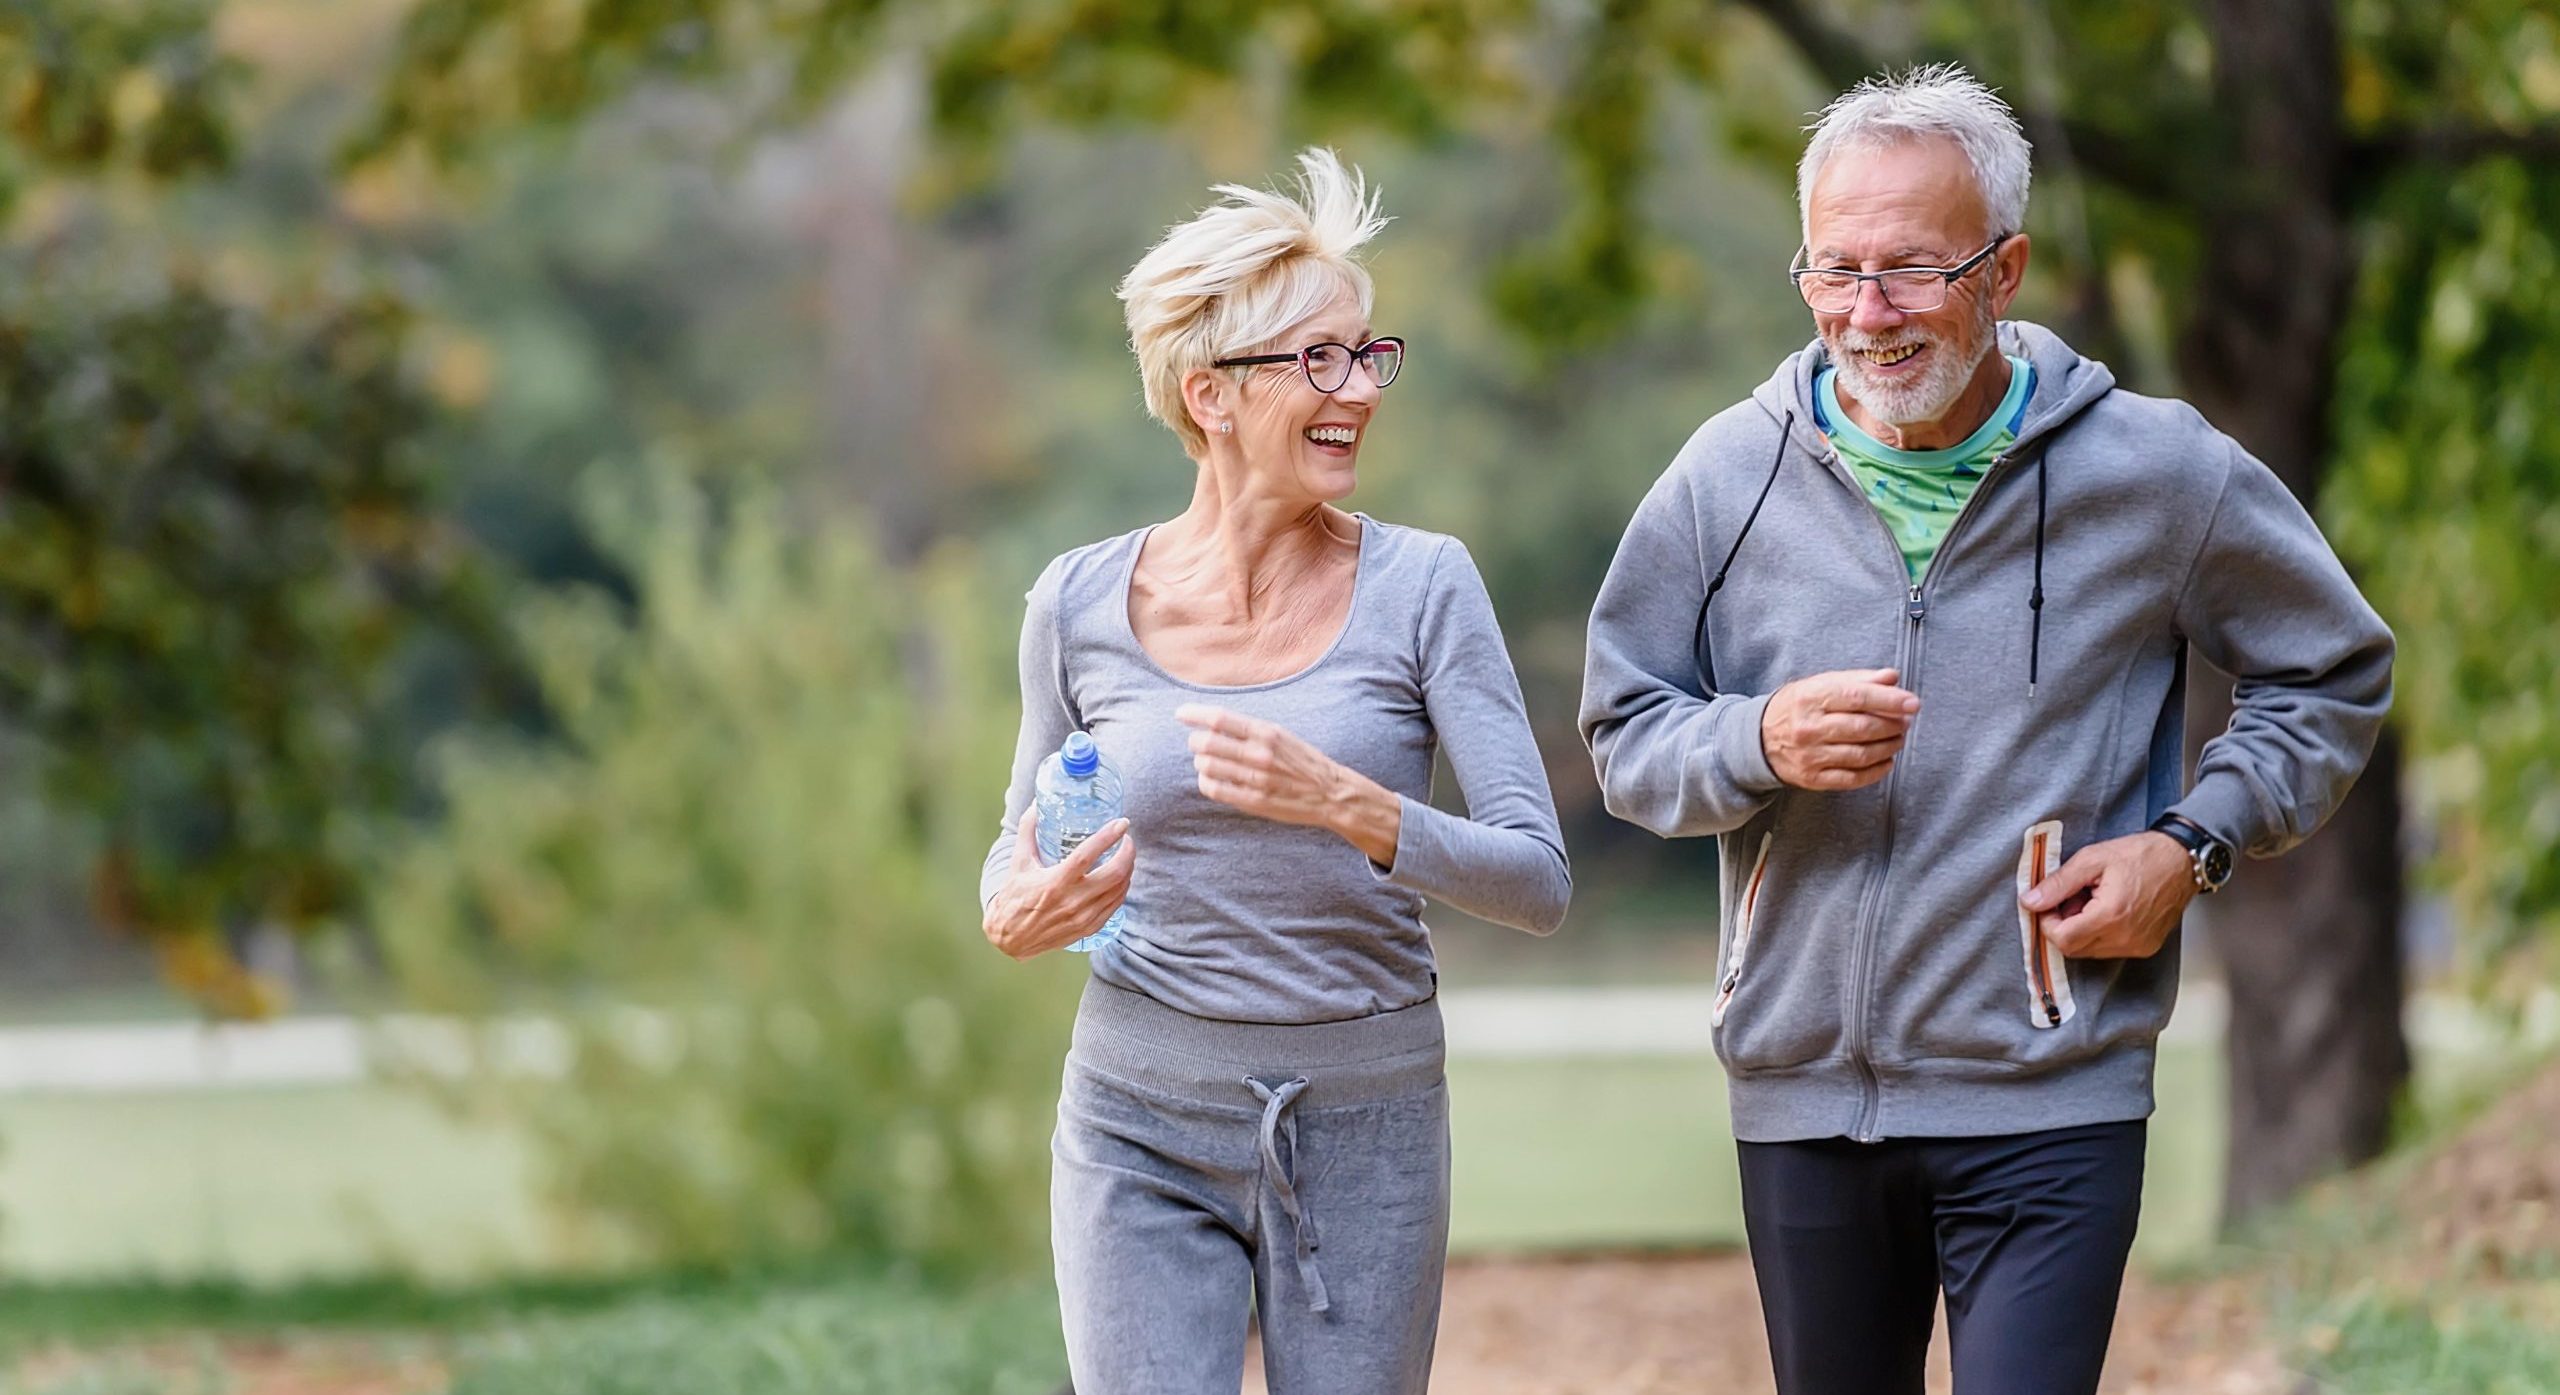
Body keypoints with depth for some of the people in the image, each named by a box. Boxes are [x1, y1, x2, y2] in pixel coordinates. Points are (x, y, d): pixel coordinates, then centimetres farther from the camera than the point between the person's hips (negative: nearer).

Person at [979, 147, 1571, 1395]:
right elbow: (1021, 849, 14)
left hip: (1363, 1133, 0)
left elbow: (1537, 880, -10)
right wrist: (1019, 915, -10)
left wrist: (1345, 805, -26)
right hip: (1142, 1129, 0)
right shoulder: (1082, 604, -1)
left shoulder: (1420, 587, -5)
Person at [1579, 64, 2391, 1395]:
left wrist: (2192, 845, -4)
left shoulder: (2155, 473, -3)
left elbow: (2333, 674, 10)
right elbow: (1624, 736, 7)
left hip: (2050, 1101, -3)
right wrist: (1758, 744, -15)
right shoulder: (1730, 476, 1)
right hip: (1802, 1098, 3)